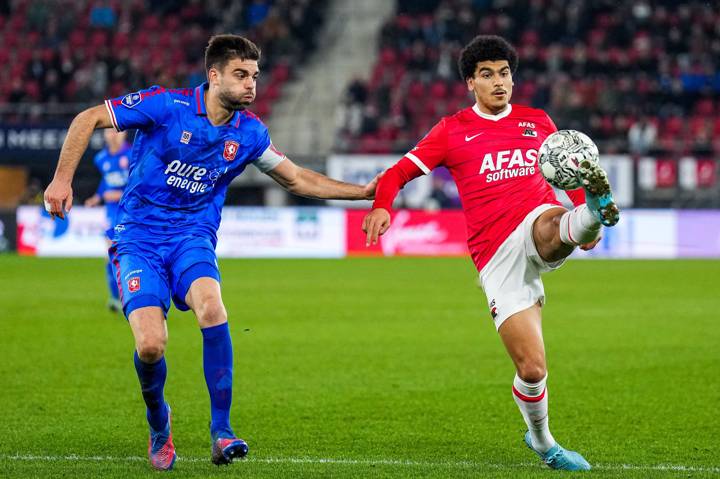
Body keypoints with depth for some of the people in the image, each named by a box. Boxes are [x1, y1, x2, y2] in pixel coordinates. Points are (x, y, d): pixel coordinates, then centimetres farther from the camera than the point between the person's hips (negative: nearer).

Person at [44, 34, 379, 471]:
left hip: (193, 236, 2)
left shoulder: (249, 132, 2)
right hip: (139, 238, -2)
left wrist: (363, 192, 5)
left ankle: (221, 432, -21)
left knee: (212, 308, -31)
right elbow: (88, 120, -5)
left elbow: (298, 179, 14)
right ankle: (159, 425, 14)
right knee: (151, 344, -20)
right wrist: (63, 179, -12)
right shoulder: (166, 106, -12)